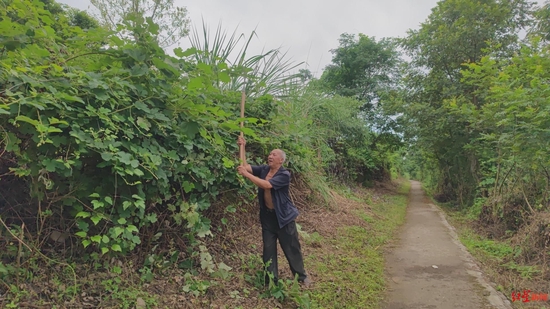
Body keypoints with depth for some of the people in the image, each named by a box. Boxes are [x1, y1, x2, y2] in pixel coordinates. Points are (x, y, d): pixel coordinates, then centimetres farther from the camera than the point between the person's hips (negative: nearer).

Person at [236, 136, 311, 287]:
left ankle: (301, 276, 27)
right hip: (267, 216, 5)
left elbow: (266, 185, -30)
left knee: (291, 248, 8)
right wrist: (242, 147, -18)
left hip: (283, 216, -5)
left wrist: (246, 174, -31)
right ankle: (271, 279, 22)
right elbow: (246, 166, -7)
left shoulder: (284, 175, -18)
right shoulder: (264, 169, 1)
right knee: (268, 249, 9)